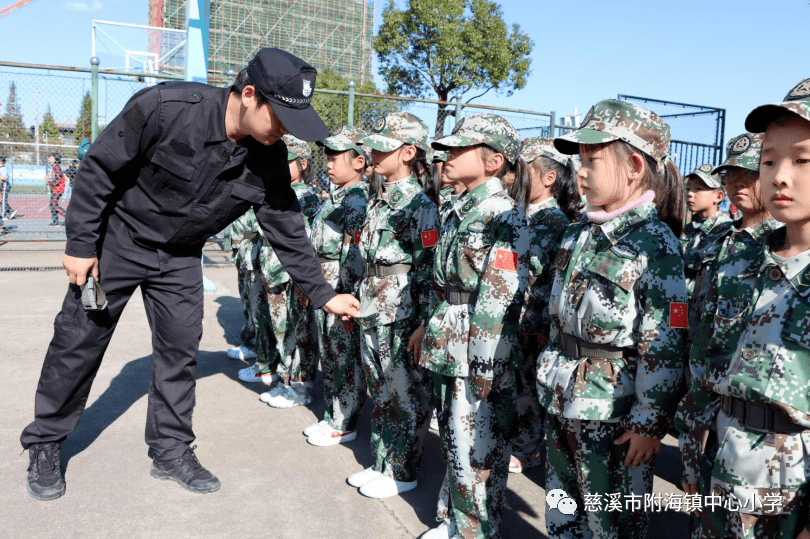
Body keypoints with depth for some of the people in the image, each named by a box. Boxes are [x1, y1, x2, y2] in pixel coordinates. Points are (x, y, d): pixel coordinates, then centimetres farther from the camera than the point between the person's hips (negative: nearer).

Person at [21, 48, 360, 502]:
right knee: (77, 344, 5)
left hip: (179, 258, 4)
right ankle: (45, 445, 27)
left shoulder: (269, 158, -15)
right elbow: (99, 168, -18)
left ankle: (171, 451, 23)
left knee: (181, 351, 5)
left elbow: (288, 228, -5)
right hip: (118, 240, -3)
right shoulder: (166, 107, -29)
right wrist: (80, 244, -14)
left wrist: (323, 294, -5)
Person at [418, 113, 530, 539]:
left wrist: (482, 371, -20)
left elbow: (498, 304, -21)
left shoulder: (505, 218, -17)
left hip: (477, 360, -8)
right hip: (447, 354, 8)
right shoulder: (459, 211, 10)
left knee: (476, 452, 7)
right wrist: (429, 328, 18)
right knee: (453, 443, 21)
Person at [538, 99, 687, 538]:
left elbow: (666, 346, -17)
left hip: (612, 411, -7)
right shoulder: (577, 233, 6)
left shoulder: (656, 244, -16)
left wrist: (650, 423, -15)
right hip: (561, 401, 7)